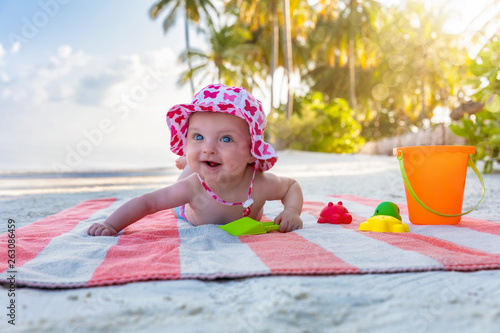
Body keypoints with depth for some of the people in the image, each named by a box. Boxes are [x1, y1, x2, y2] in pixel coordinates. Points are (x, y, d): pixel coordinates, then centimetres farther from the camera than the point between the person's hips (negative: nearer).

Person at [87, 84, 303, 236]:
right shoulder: (192, 188, -48)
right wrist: (110, 225, -52)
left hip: (248, 219, 2)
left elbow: (292, 186, -23)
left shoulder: (260, 184, -45)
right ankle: (188, 165, 48)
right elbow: (147, 202, -40)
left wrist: (292, 212, -42)